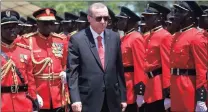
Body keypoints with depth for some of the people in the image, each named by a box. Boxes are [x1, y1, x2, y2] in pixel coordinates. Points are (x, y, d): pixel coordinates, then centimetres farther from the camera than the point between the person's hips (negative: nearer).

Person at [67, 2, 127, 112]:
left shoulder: (114, 37, 8)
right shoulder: (77, 39, -5)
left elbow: (119, 69, 11)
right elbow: (72, 72, -7)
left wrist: (123, 96, 10)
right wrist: (75, 99, -16)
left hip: (112, 99, 4)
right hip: (88, 100, -4)